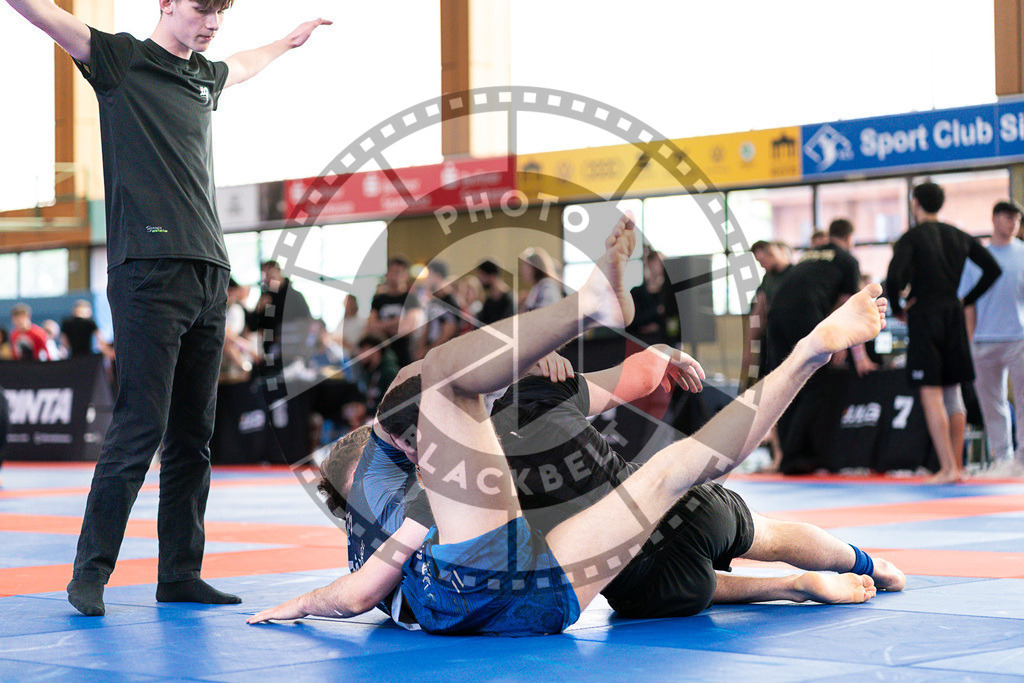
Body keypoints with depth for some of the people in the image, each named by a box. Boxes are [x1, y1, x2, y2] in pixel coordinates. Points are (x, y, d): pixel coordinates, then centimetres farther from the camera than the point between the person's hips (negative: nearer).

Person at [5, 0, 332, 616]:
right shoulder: (120, 60, 2)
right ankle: (91, 571, -1)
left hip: (210, 277, 7)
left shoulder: (206, 77, 21)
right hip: (149, 275, -7)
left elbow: (242, 65, 45)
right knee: (141, 426, -11)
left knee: (194, 434, 6)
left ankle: (181, 574, 12)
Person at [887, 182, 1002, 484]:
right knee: (952, 393, 13)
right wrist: (966, 300, 15)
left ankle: (948, 468, -11)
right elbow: (993, 268, 12)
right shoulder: (959, 237, 10)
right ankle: (957, 465, 15)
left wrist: (897, 309, -4)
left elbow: (894, 277, -20)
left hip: (924, 316, -6)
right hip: (953, 317, 6)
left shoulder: (911, 238, -8)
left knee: (931, 395, -5)